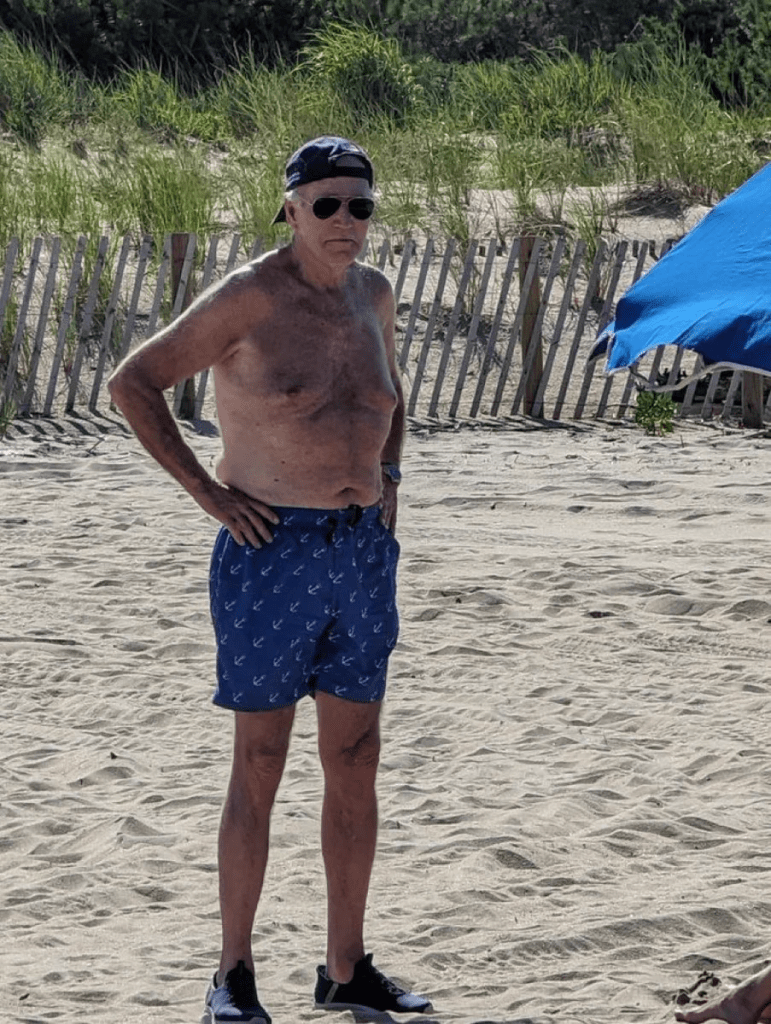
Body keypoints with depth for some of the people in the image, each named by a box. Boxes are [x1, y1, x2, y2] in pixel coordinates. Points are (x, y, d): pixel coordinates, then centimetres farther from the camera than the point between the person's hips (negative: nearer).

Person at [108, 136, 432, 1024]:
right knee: (259, 767, -2)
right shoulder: (249, 298, -12)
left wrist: (388, 475, 13)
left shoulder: (372, 293, 9)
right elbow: (133, 384, -11)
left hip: (364, 551, 6)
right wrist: (207, 491, -13)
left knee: (355, 764, 9)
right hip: (272, 552, -6)